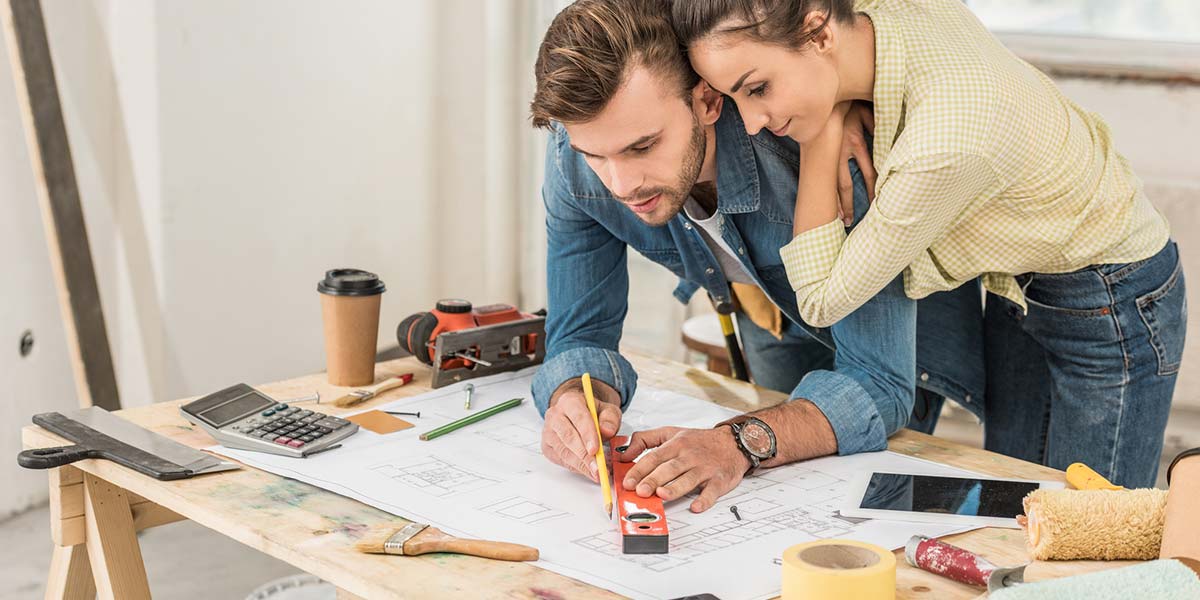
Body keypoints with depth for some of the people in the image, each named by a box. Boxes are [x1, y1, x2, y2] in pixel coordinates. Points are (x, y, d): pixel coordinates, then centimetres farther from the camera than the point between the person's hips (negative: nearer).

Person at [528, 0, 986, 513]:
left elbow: (878, 382, -43)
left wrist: (742, 443, -60)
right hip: (772, 314, 4)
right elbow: (581, 337, -22)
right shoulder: (576, 155, -31)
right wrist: (574, 402, -46)